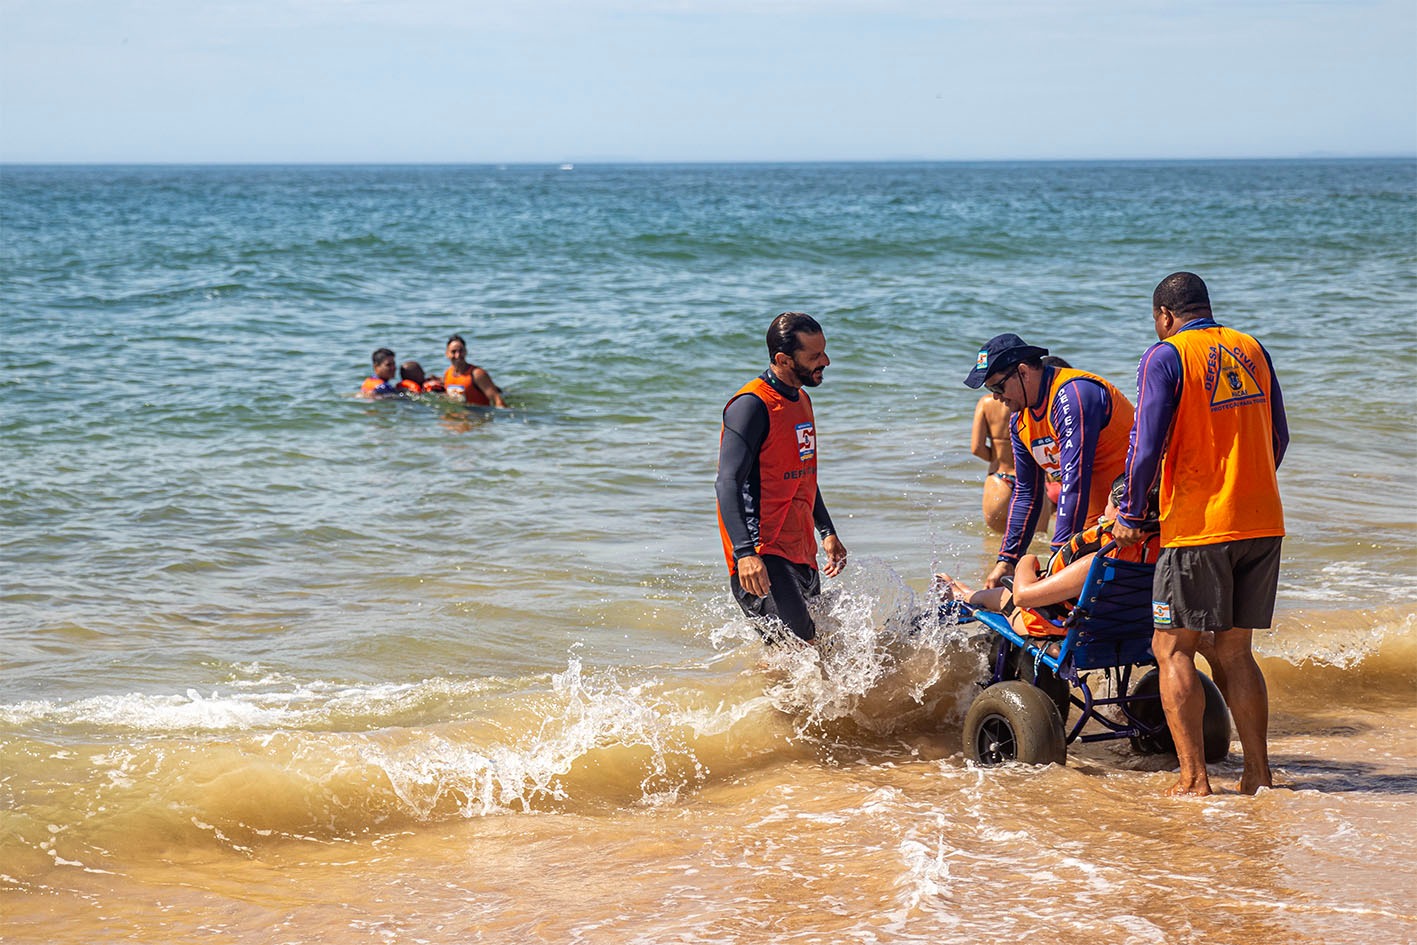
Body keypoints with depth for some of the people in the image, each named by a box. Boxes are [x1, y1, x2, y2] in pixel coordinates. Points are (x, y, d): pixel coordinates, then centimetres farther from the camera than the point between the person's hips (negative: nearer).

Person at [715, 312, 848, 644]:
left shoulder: (801, 400, 16)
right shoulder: (752, 405, -14)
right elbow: (728, 483, -21)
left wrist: (827, 532, 31)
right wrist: (745, 552, -31)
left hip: (801, 554, 9)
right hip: (762, 560, -9)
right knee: (798, 646, -23)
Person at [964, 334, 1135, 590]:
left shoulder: (1072, 395, -20)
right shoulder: (1020, 421, 9)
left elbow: (1075, 480, -26)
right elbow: (1026, 492, 16)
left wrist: (1062, 554, -29)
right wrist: (1007, 560, 11)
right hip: (1094, 520, 8)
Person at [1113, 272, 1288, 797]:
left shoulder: (1166, 356, -5)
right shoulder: (1253, 351, 13)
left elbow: (1148, 445, -11)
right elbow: (1277, 439, 17)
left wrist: (1131, 515, 1)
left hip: (1198, 524, -6)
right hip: (1263, 523, 6)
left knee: (1173, 650, 2)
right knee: (1233, 651, 14)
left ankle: (1193, 779, -4)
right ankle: (1258, 775, 11)